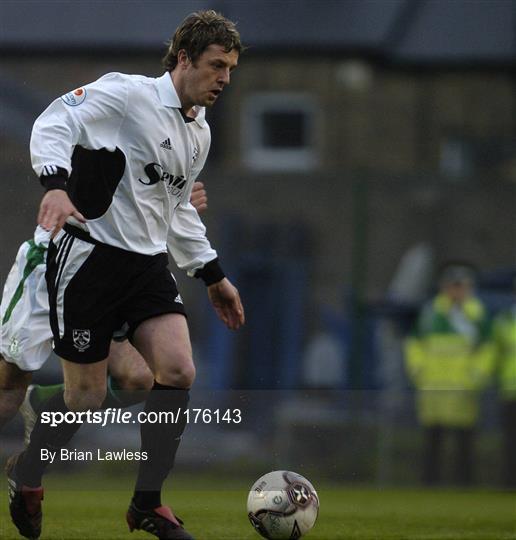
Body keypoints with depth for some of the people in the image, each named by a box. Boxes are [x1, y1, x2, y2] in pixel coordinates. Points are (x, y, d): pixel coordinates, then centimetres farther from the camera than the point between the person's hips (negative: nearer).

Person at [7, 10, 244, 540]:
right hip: (89, 257, -7)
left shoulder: (199, 134, 15)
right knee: (86, 397, -3)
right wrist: (56, 184, -35)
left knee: (178, 372, -11)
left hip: (148, 264, 7)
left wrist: (214, 276, 27)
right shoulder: (127, 94, -10)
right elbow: (54, 123, -18)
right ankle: (25, 475, 26)